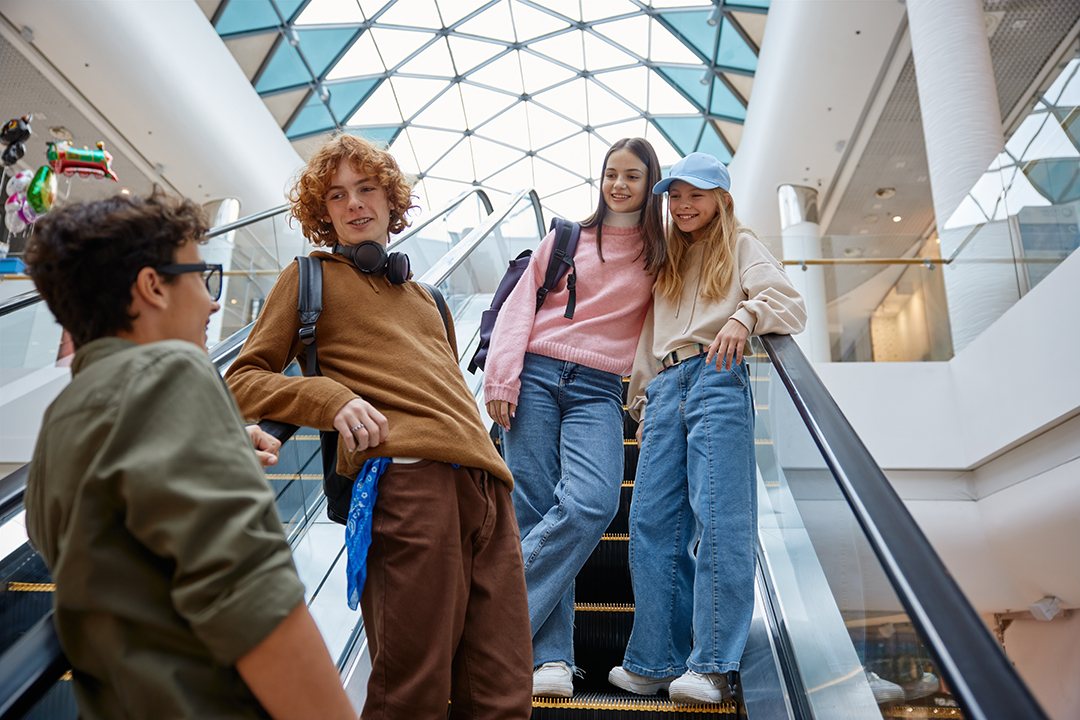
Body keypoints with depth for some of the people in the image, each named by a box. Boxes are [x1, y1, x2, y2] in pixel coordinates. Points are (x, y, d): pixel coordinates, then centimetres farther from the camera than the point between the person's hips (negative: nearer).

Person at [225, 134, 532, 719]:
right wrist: (331, 398, -7)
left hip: (484, 479, 5)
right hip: (407, 475, -5)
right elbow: (243, 381, 10)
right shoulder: (311, 277, 16)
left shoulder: (424, 296, 32)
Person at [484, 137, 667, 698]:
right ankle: (550, 658, -6)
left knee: (592, 503, -24)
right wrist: (501, 379, -2)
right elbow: (520, 305, 9)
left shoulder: (661, 255, 17)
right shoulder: (568, 237, 16)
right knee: (535, 510, -9)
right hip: (536, 377, 0)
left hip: (599, 392, 0)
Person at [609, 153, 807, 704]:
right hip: (665, 388, 5)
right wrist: (642, 400, 21)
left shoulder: (739, 246, 15)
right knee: (651, 521, -4)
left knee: (717, 514, -14)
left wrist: (745, 315, -20)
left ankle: (712, 667, -12)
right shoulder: (666, 263, 30)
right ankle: (655, 662, 1)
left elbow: (792, 307, 1)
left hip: (716, 379, -5)